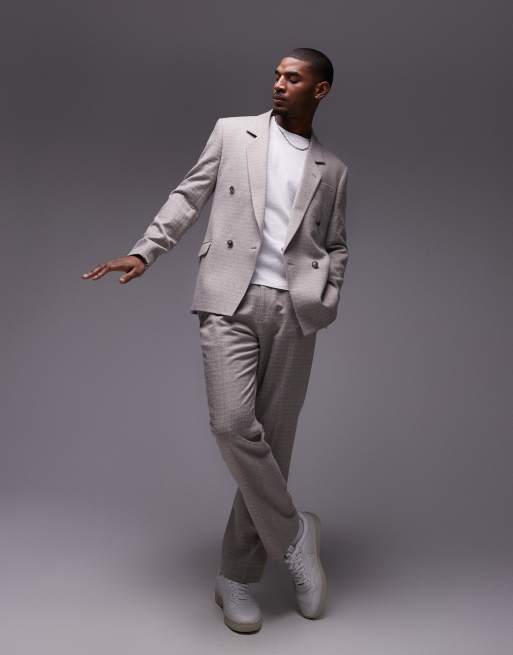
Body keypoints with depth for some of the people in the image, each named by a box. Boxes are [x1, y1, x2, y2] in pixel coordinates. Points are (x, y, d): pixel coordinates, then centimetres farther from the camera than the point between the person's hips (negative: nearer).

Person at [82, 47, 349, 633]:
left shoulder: (332, 169, 17)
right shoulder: (232, 132, 13)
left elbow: (335, 246, 20)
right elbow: (188, 197, 10)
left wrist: (326, 301, 2)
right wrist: (144, 253, -3)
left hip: (292, 311, 2)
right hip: (230, 300, -1)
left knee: (273, 437, 1)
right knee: (233, 424, -19)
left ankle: (236, 578, 15)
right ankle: (292, 532, 6)